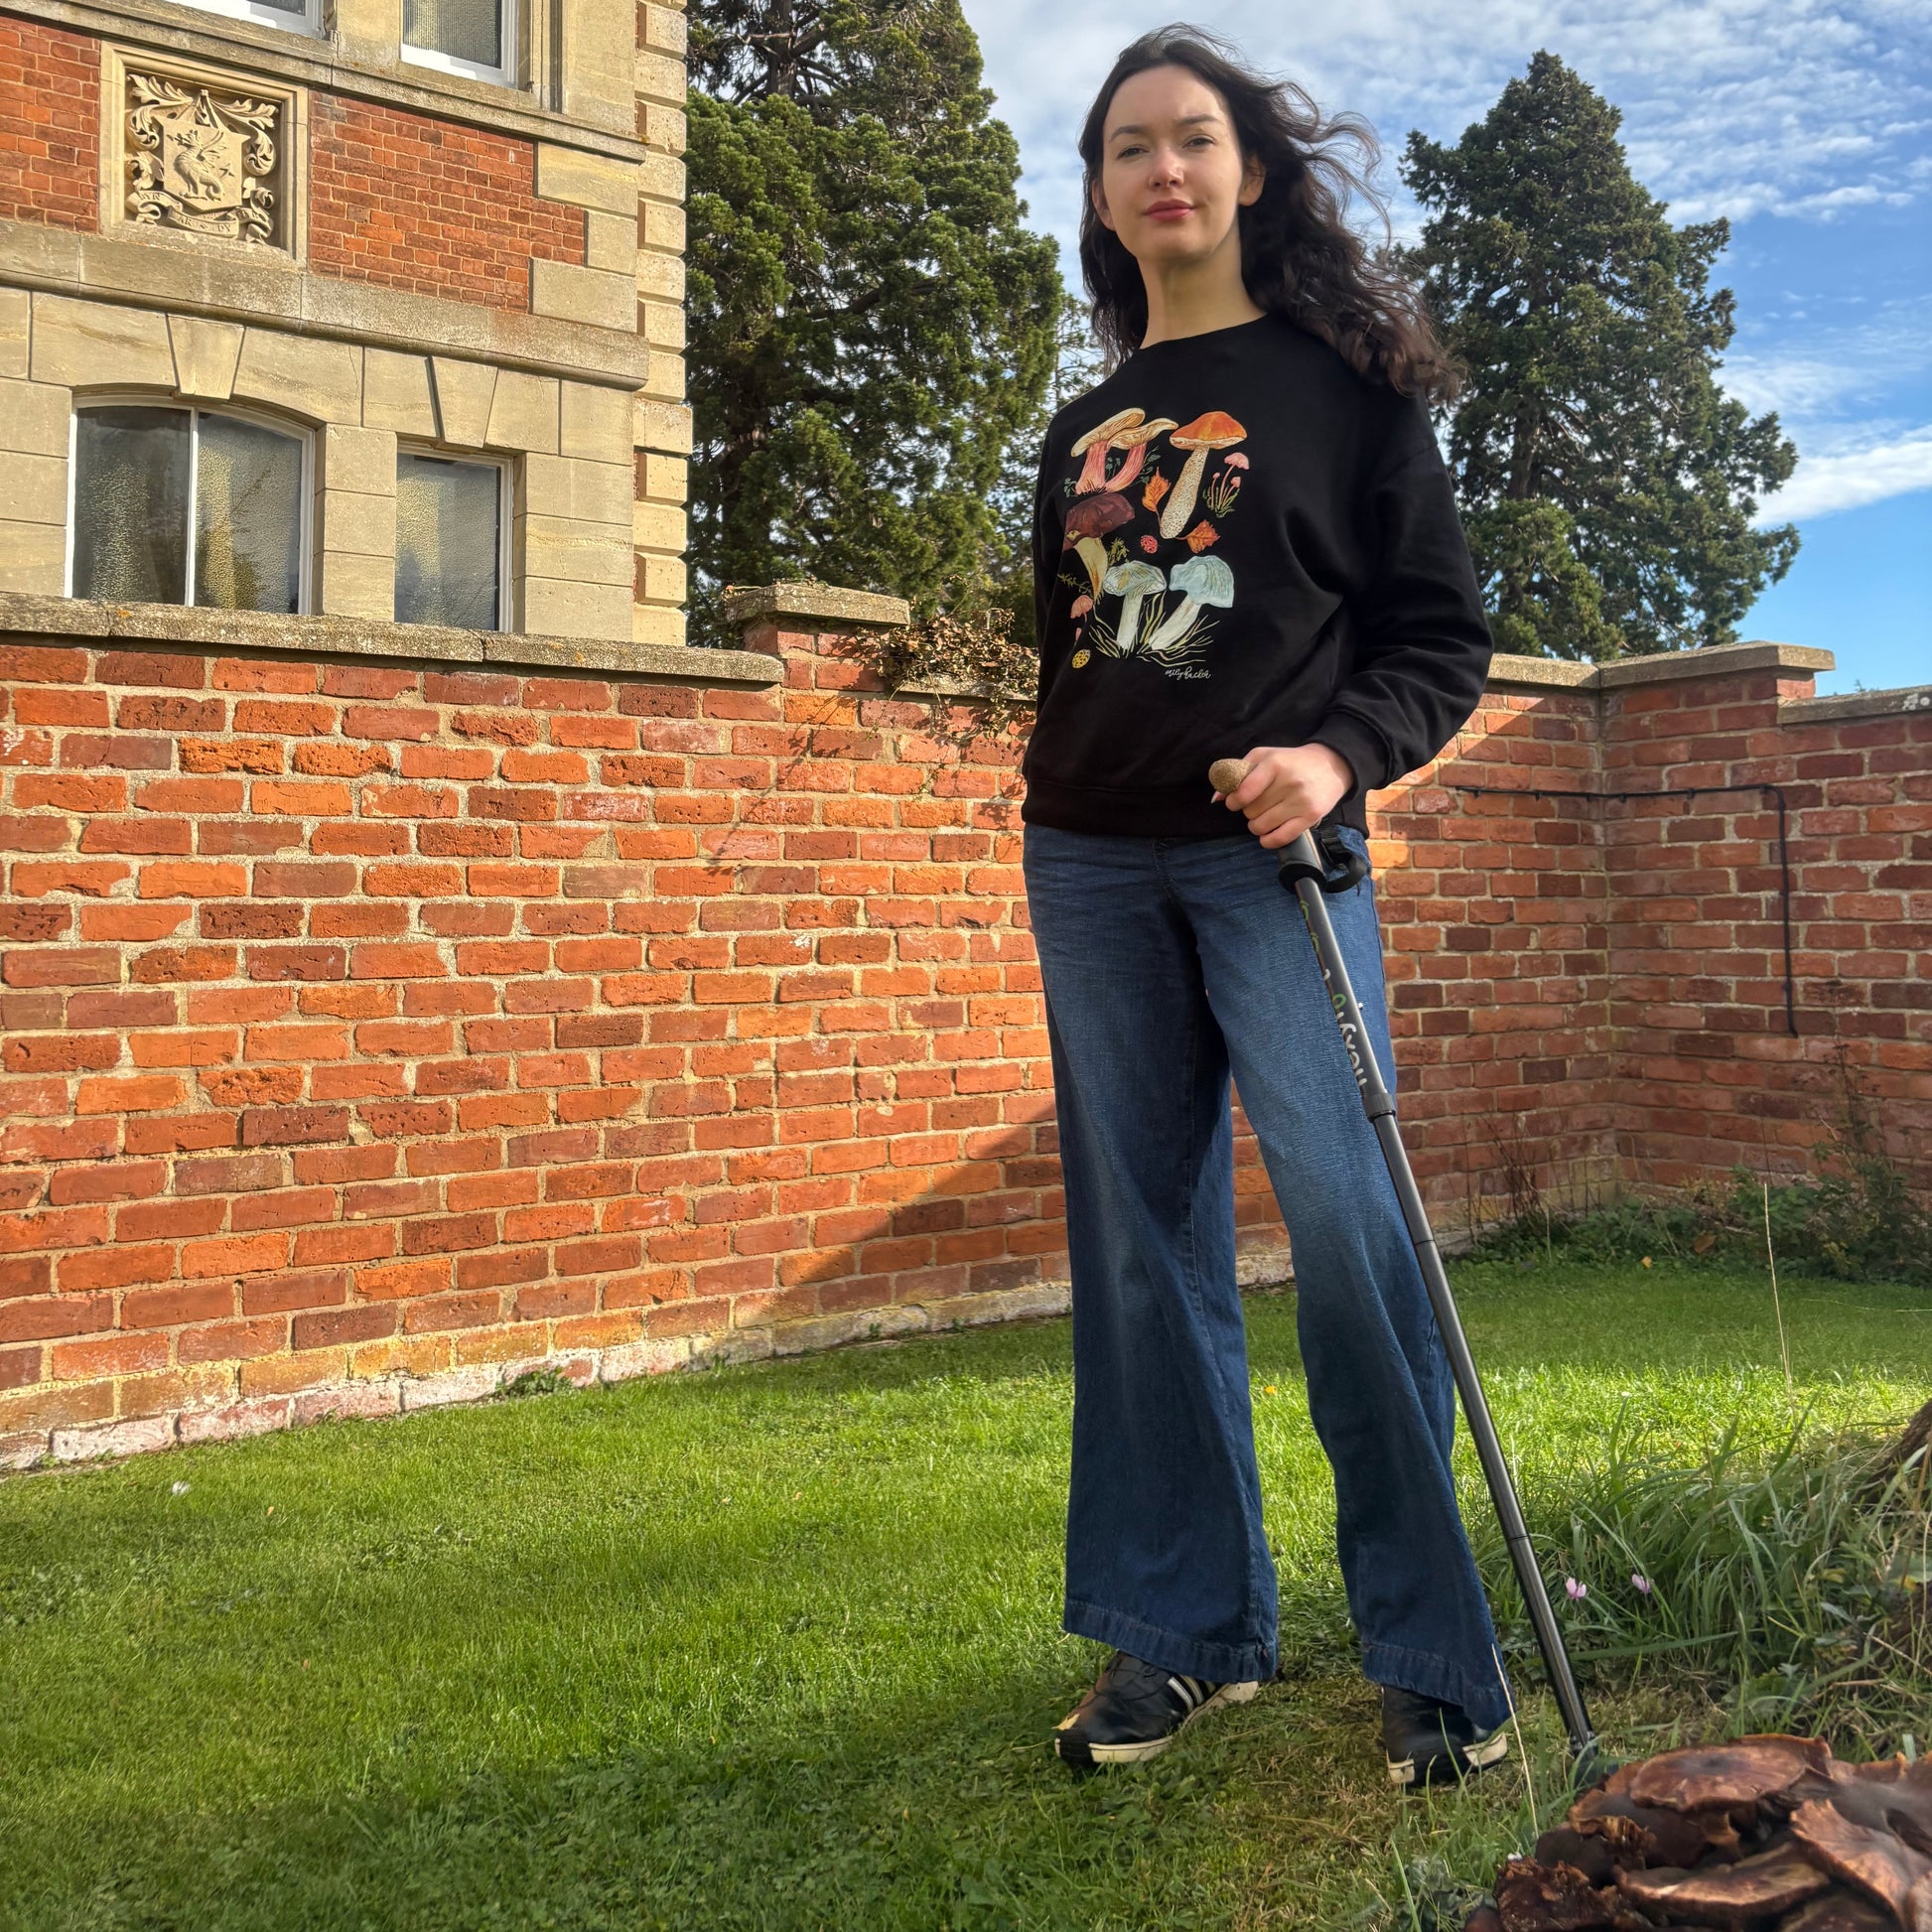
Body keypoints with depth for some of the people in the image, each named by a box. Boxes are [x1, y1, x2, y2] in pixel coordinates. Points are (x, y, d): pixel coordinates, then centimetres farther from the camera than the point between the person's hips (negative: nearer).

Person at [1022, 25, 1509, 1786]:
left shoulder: (1343, 382, 6)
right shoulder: (1084, 432, 18)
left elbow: (1443, 633, 2)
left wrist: (1339, 756, -16)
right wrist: (1061, 817, 15)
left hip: (1270, 851, -4)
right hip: (1092, 863, 5)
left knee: (1346, 1225, -11)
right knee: (1141, 1249, 4)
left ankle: (1437, 1656, 3)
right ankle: (1190, 1630, 16)